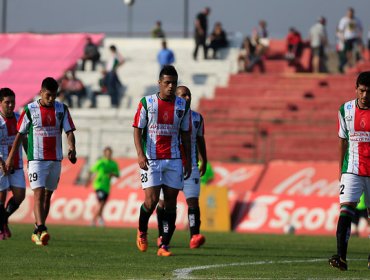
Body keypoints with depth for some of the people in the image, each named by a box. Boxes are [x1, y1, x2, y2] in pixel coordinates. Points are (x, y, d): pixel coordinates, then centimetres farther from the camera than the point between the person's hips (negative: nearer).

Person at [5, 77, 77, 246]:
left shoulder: (62, 109, 4)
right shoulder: (30, 110, -3)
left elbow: (69, 132, 1)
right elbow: (20, 135, 3)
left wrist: (72, 148, -20)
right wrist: (10, 158, 3)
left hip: (55, 160, 4)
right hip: (36, 160, -4)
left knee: (47, 195, 9)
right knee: (39, 194, -15)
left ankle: (37, 232, 20)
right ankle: (42, 231, -26)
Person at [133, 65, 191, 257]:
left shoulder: (182, 105, 7)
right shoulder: (147, 103, -3)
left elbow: (185, 134, 13)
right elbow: (137, 129, -3)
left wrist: (188, 160, 9)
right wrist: (140, 154, -16)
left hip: (173, 160, 3)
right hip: (150, 160, -3)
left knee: (171, 203, -1)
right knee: (151, 200, -11)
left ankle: (164, 246, 4)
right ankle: (142, 232, 18)